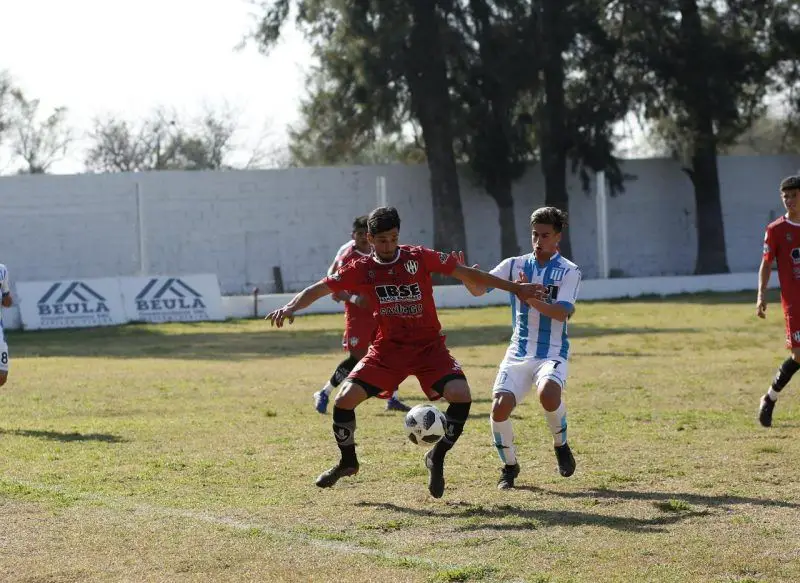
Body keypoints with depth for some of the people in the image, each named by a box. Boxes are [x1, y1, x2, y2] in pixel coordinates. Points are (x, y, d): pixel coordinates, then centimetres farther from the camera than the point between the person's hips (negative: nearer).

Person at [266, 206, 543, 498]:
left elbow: (466, 273, -1)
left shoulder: (420, 258, -7)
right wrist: (290, 307, -26)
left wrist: (514, 288, 0)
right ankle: (347, 462, 14)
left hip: (429, 347, -1)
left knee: (461, 395, -24)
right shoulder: (361, 270, -4)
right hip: (387, 350, 1)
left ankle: (437, 458, 0)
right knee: (344, 399, -12)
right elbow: (319, 289, -7)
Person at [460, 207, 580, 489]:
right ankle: (509, 466, 10)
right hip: (518, 353, 3)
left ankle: (561, 445, -3)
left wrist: (531, 298, -29)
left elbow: (562, 312, -15)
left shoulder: (569, 271, -2)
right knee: (499, 408, -16)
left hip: (552, 354, -3)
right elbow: (479, 289, -2)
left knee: (548, 394, -34)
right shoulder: (515, 265, 7)